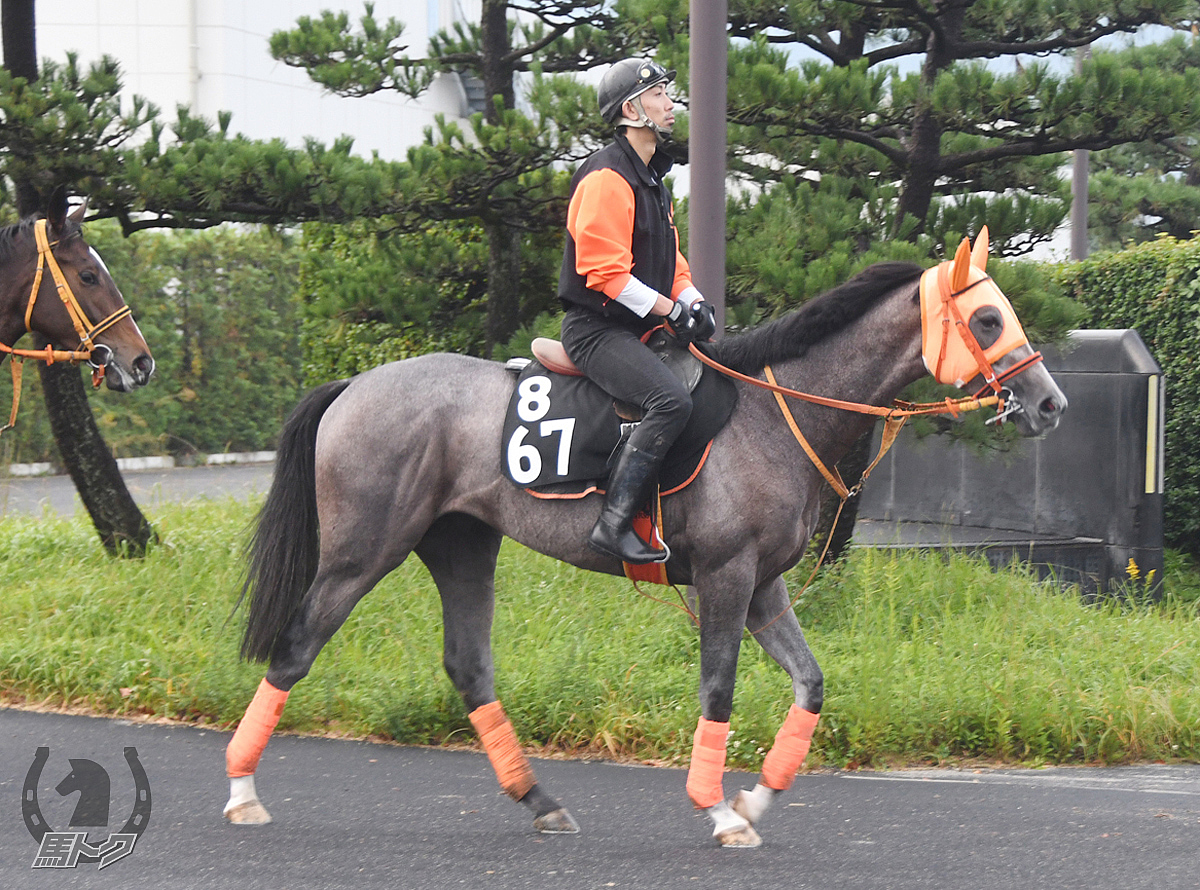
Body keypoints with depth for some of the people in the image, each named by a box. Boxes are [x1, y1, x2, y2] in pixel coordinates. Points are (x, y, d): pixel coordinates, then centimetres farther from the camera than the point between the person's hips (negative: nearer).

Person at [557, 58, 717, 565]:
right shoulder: (606, 178, -13)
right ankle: (614, 524, -31)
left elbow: (669, 262, 25)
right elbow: (604, 271, -21)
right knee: (671, 400, -30)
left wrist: (693, 300, 5)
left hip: (637, 328, 11)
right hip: (597, 328, -11)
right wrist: (669, 311, -19)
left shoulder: (651, 180, 21)